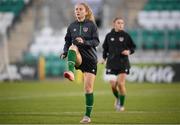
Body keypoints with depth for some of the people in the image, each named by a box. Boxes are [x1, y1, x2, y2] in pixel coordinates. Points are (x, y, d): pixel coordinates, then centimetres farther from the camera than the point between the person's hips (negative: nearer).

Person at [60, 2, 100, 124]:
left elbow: (96, 41, -6)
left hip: (90, 58, -2)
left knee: (88, 88, -3)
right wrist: (65, 52, -6)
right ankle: (71, 72, -54)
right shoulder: (72, 26, 9)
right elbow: (68, 42, 13)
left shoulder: (91, 25, 0)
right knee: (73, 47, -33)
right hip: (78, 58, 2)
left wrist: (84, 42, -23)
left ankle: (87, 116, 7)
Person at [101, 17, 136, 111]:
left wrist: (129, 51, -12)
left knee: (121, 84, -9)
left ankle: (121, 105, 7)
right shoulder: (109, 36, 4)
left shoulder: (126, 36, 0)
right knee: (113, 85, -5)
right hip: (112, 64, 1)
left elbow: (133, 47, 8)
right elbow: (105, 48, 16)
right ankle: (117, 98, 28)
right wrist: (104, 58, 3)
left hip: (123, 63, -1)